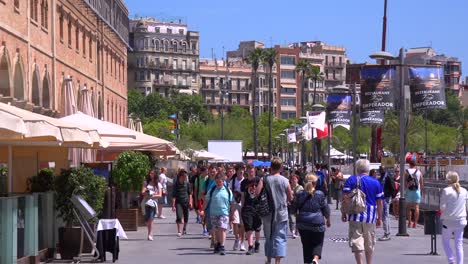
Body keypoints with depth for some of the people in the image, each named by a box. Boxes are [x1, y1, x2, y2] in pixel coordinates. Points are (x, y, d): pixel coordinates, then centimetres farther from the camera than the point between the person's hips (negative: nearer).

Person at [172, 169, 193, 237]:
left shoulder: (187, 183, 1)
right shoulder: (176, 184, -7)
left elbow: (190, 193, 11)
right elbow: (174, 196, -6)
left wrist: (190, 201, 2)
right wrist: (173, 205, -10)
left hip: (186, 202, 3)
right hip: (178, 202, -3)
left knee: (186, 217, 11)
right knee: (179, 217, -16)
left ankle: (184, 229, 35)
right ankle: (179, 231, -12)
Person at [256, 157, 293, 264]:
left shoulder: (265, 180, -6)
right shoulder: (285, 181, -5)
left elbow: (257, 193, -15)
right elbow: (290, 199, 0)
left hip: (268, 214, 1)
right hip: (281, 214, -1)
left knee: (268, 237, 16)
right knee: (280, 238, 1)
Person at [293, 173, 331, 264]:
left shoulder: (299, 194, 0)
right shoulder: (320, 195, -5)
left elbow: (294, 209, 7)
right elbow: (326, 209, 2)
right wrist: (328, 220, 18)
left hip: (303, 224, 2)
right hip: (317, 223, -2)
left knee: (306, 244, 11)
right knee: (318, 243, 8)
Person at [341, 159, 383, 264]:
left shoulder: (351, 180, 1)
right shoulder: (375, 182, 6)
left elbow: (345, 198, -6)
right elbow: (379, 202, 8)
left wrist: (343, 213, 2)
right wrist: (379, 218, 15)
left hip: (355, 216, -2)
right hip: (370, 217, 2)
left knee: (357, 243, -3)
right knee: (369, 244, 16)